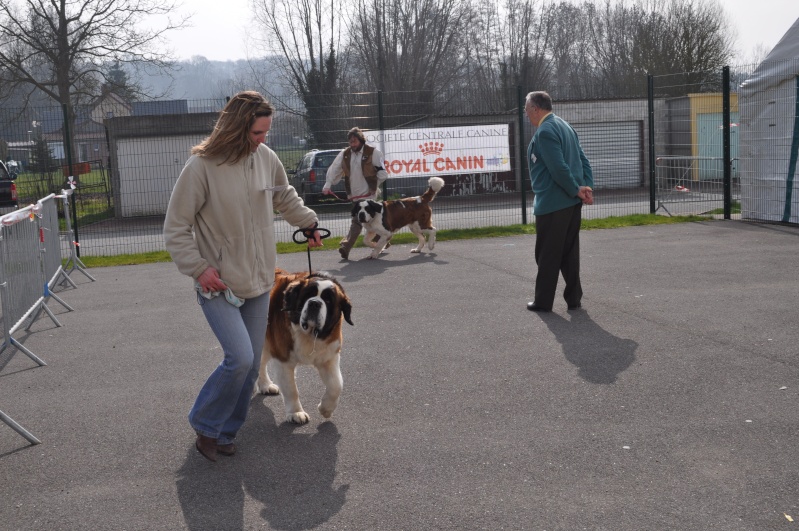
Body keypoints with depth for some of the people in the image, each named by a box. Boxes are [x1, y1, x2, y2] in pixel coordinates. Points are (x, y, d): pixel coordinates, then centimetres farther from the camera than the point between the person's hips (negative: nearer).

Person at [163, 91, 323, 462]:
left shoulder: (266, 157, 0)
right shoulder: (201, 166, -16)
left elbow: (285, 197, 23)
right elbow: (175, 228, -11)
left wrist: (309, 223, 30)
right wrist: (198, 268, -17)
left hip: (259, 282, 6)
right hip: (218, 285, -6)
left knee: (251, 366, 9)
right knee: (240, 358, -16)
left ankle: (225, 432, 27)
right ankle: (206, 427, 8)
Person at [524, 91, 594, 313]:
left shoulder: (545, 131, -16)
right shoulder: (563, 125, 15)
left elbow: (559, 168, -22)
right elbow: (583, 161, 12)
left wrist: (577, 190, -13)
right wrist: (587, 187, 2)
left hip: (552, 203, -9)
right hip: (571, 202, 9)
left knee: (547, 255, 2)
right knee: (569, 253, 13)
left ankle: (543, 301, 11)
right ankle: (574, 298, 17)